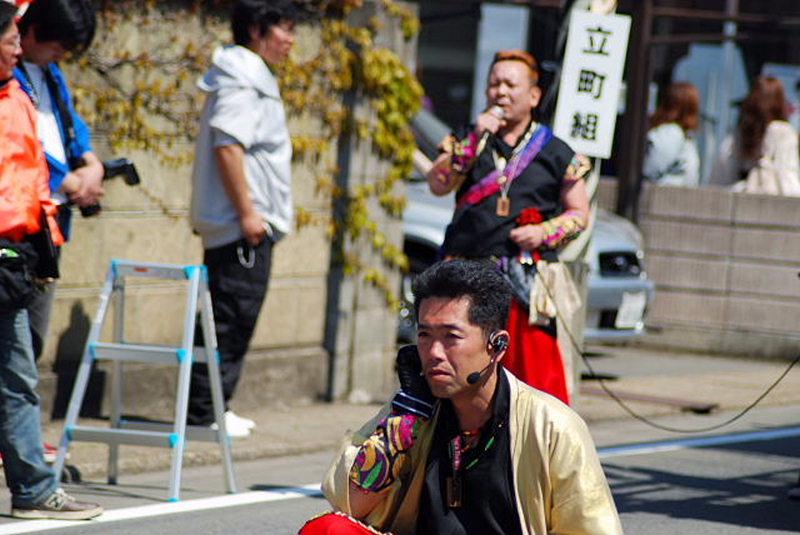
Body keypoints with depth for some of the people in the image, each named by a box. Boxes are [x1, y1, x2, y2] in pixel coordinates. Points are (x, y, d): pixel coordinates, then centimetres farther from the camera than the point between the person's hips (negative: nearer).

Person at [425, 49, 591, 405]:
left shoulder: (555, 153, 8)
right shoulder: (467, 143, 14)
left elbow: (579, 214, 10)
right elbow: (438, 185, -2)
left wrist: (545, 232, -8)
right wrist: (476, 140, -9)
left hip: (529, 285, -2)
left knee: (538, 371, -9)